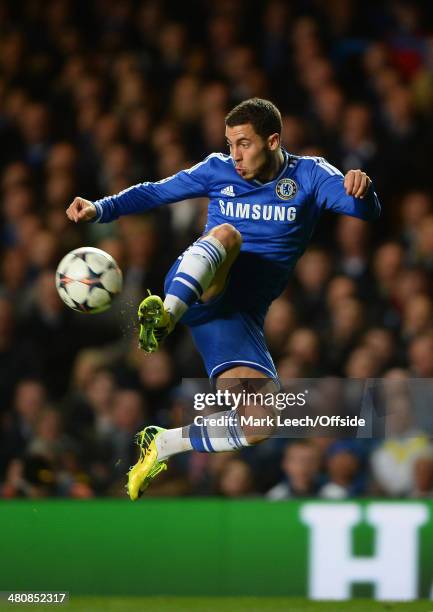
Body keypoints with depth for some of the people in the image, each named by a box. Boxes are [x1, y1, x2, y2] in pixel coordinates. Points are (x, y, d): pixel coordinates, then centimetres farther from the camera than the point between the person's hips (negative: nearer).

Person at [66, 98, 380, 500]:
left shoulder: (309, 176, 4)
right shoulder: (219, 170, 9)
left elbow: (365, 210, -10)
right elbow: (156, 193, 17)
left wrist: (361, 191, -34)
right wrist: (101, 209, 2)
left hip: (240, 314, 1)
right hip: (192, 285, -1)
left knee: (259, 426, -14)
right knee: (226, 234, -35)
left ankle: (161, 445, 5)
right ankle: (164, 316, -52)